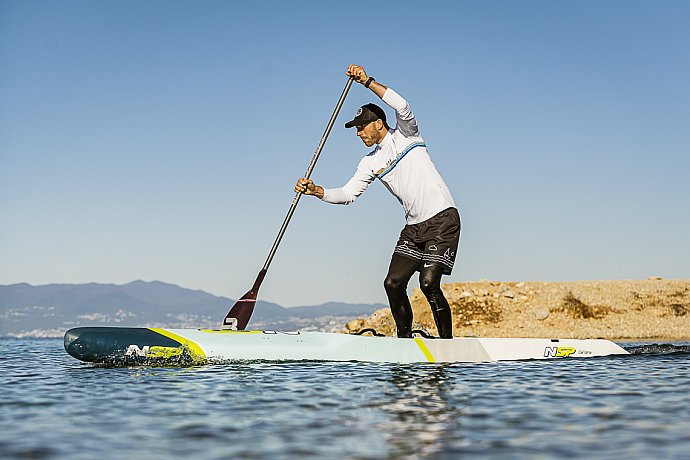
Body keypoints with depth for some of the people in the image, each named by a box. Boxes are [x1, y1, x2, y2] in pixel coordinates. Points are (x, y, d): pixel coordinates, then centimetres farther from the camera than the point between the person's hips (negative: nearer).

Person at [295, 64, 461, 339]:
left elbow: (403, 107, -20)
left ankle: (447, 341, -4)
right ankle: (405, 338, 14)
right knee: (393, 283, -2)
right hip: (414, 227, 7)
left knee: (428, 283, -16)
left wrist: (367, 81, -22)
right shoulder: (370, 163, 14)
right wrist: (318, 191, -10)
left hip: (442, 218, -7)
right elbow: (348, 194, 6)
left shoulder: (405, 135, 0)